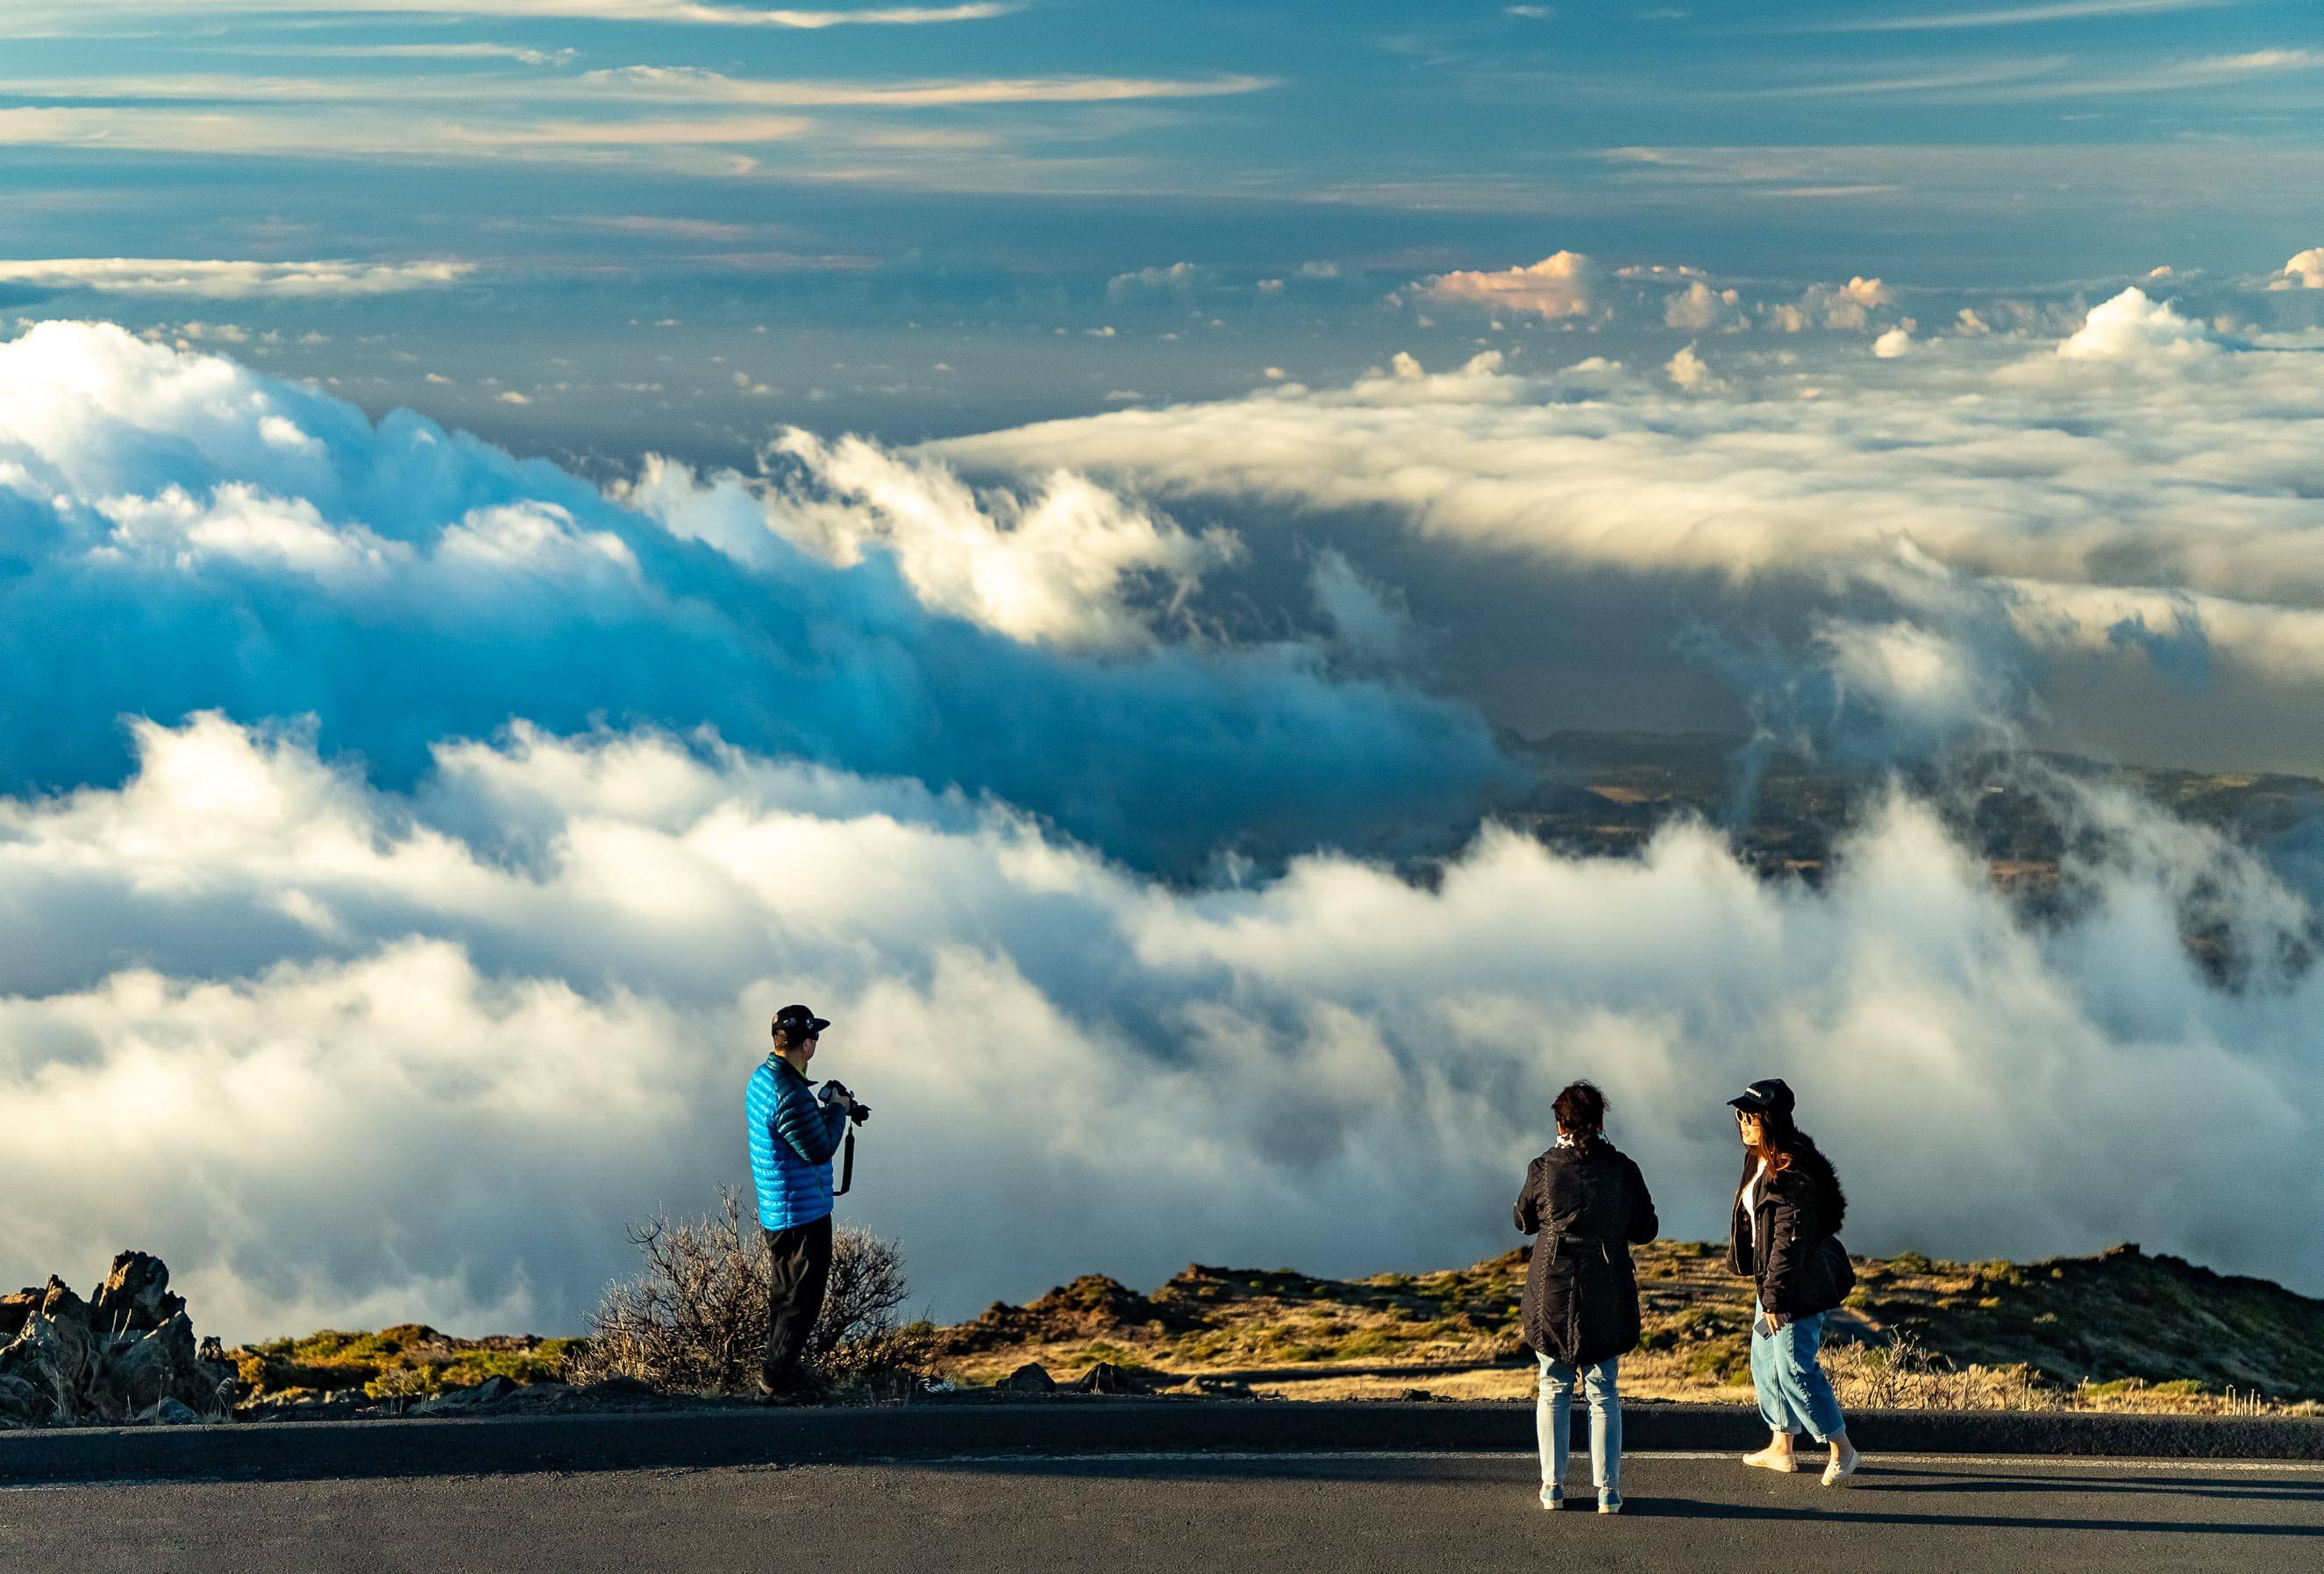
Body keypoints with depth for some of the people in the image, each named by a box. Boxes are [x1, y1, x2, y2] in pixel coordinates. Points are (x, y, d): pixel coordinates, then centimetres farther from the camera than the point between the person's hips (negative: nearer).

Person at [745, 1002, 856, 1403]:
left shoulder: (761, 1077, 6)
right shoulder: (790, 1093, -26)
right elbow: (820, 1149, -22)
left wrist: (823, 1109, 9)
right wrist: (837, 1110, -9)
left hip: (773, 1211, 10)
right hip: (802, 1212, -10)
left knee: (783, 1295, 19)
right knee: (802, 1299, -1)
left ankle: (778, 1373, 29)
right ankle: (777, 1381, 3)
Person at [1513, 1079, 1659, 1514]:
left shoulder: (1543, 1169, -8)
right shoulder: (1623, 1169, -7)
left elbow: (1524, 1220, 8)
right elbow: (1646, 1230, 3)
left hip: (1551, 1292, 0)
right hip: (1607, 1295, 0)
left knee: (1554, 1389, 12)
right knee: (1604, 1393, 9)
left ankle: (1553, 1486, 12)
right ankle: (1607, 1490, 6)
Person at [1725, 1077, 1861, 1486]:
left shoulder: (1792, 1172, -23)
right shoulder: (1759, 1161, 8)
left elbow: (1789, 1238, -24)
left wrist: (1775, 1298, -24)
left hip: (1800, 1286, -10)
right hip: (1771, 1280, 10)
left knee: (1794, 1368, -8)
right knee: (1764, 1361, 17)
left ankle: (1842, 1450, 3)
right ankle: (1781, 1446, 29)